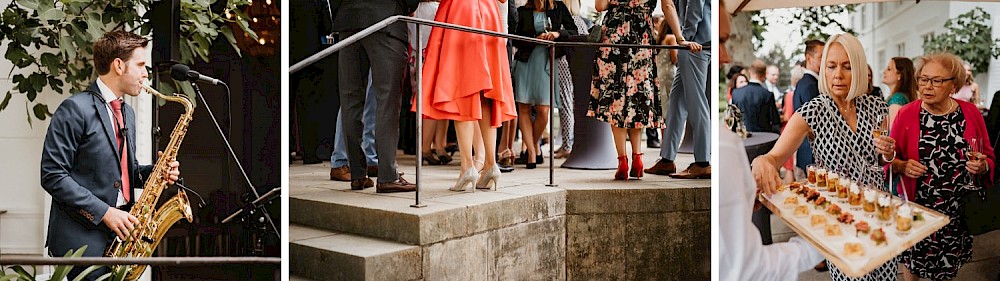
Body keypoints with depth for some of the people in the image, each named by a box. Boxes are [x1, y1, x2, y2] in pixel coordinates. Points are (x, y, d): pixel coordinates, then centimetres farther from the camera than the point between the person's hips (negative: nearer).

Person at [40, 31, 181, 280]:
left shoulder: (127, 113, 15)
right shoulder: (75, 109, -10)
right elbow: (53, 176, -15)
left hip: (120, 234, 7)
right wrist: (104, 212, -19)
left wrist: (155, 171, 2)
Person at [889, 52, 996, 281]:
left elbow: (990, 159, 6)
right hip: (916, 208, -1)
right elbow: (890, 160, 1)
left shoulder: (971, 113, -4)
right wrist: (902, 166, -20)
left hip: (960, 211, 2)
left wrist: (983, 166, -16)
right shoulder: (906, 114, -7)